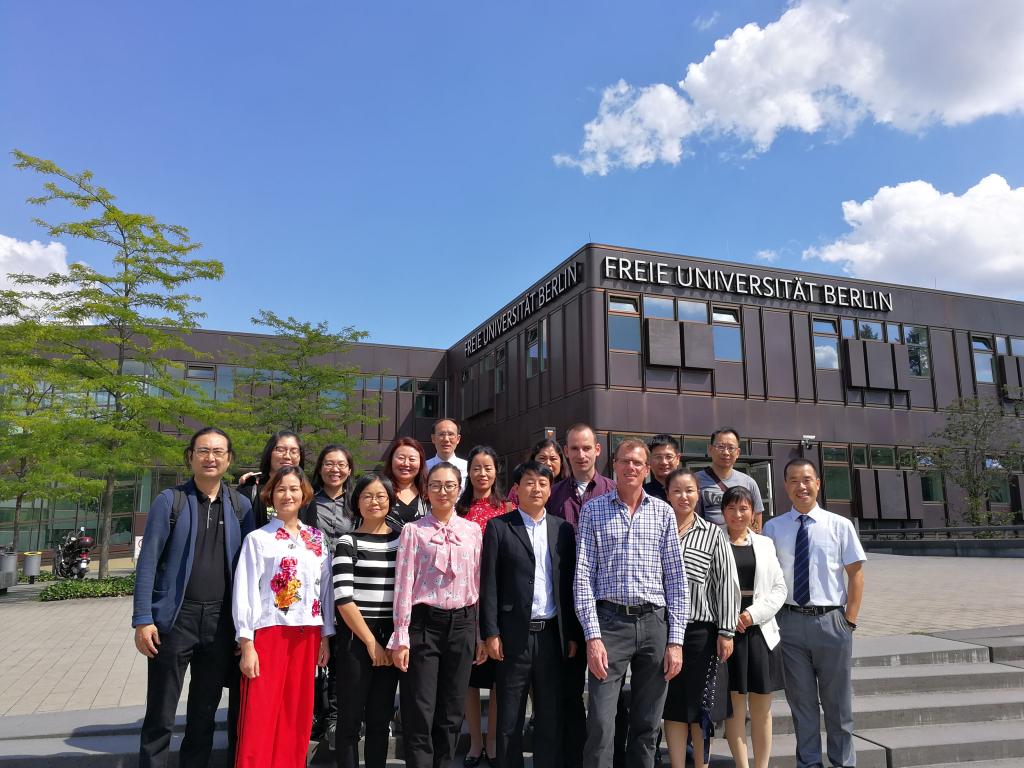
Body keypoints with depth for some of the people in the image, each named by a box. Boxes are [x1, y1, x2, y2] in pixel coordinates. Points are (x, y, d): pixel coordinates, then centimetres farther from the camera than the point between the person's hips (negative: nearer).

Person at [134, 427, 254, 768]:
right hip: (175, 617, -3)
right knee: (160, 715, 6)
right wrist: (143, 619, -11)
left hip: (220, 621, 3)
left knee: (205, 712, 14)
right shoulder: (170, 500, -3)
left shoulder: (240, 505, 6)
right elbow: (148, 561, -5)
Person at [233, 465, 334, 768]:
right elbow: (244, 593, -5)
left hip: (307, 636, 4)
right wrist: (246, 644, -10)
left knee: (297, 716, 10)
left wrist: (325, 637, 7)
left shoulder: (317, 539, 10)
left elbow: (325, 589, 11)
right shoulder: (257, 539, -1)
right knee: (260, 719, -1)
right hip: (268, 633, -3)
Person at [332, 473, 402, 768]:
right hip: (356, 637, -3)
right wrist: (370, 641, -11)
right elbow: (343, 598, -10)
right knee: (351, 717, 5)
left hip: (391, 638, 3)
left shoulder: (402, 539, 8)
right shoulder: (348, 543, -3)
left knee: (381, 718, 11)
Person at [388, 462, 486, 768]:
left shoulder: (472, 530, 7)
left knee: (451, 714, 11)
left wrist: (481, 634, 9)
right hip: (425, 622, -3)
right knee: (420, 714, 0)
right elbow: (404, 585, -4)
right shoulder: (414, 530, -2)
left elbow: (478, 584, 10)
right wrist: (401, 637, -8)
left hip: (462, 624, 3)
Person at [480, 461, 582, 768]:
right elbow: (489, 584, -4)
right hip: (515, 635, -2)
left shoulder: (563, 529, 8)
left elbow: (569, 584, 8)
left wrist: (573, 634, 5)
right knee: (510, 719, 8)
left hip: (552, 635, 3)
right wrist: (491, 633, -9)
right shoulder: (499, 527, -1)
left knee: (551, 717, 11)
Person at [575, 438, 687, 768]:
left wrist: (675, 640, 1)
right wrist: (592, 636, -9)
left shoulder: (663, 512, 9)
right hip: (610, 620, -2)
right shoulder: (593, 510, 4)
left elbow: (676, 578, 8)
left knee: (647, 726, 11)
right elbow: (583, 575, -1)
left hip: (654, 622, 2)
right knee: (601, 724, -5)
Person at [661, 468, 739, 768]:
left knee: (702, 706, 8)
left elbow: (726, 584, -1)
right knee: (673, 706, 9)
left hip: (702, 629, -1)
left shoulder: (713, 534, 1)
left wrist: (726, 631, -5)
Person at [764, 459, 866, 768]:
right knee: (800, 698, 12)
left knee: (837, 698, 12)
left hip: (831, 620, -1)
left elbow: (856, 573, 1)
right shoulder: (773, 528, 1)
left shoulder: (840, 525, -1)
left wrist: (850, 620, -4)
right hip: (790, 621, 1)